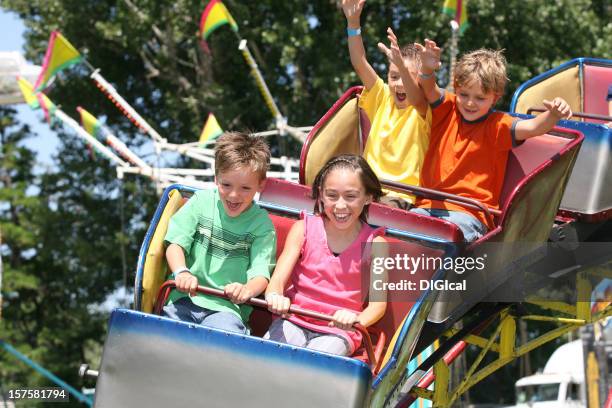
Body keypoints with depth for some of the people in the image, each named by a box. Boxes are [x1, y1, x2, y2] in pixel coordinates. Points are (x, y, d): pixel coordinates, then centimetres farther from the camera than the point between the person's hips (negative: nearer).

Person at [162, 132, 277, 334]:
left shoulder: (261, 224, 2)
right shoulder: (201, 201, 8)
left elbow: (261, 273, -8)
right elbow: (176, 244, 4)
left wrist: (247, 290, -33)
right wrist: (182, 272, -19)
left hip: (226, 308, -2)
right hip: (185, 298, 2)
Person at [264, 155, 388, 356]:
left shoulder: (373, 243, -3)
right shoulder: (303, 229, 1)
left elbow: (378, 303, -12)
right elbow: (278, 280, -8)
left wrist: (358, 320, -36)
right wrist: (275, 296, -35)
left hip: (338, 332, -1)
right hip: (293, 320, 1)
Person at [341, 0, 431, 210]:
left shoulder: (424, 112, -5)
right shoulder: (382, 98, 10)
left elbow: (416, 99, -29)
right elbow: (360, 64, 0)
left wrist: (401, 65, -48)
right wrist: (353, 22, -13)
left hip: (402, 195, -5)